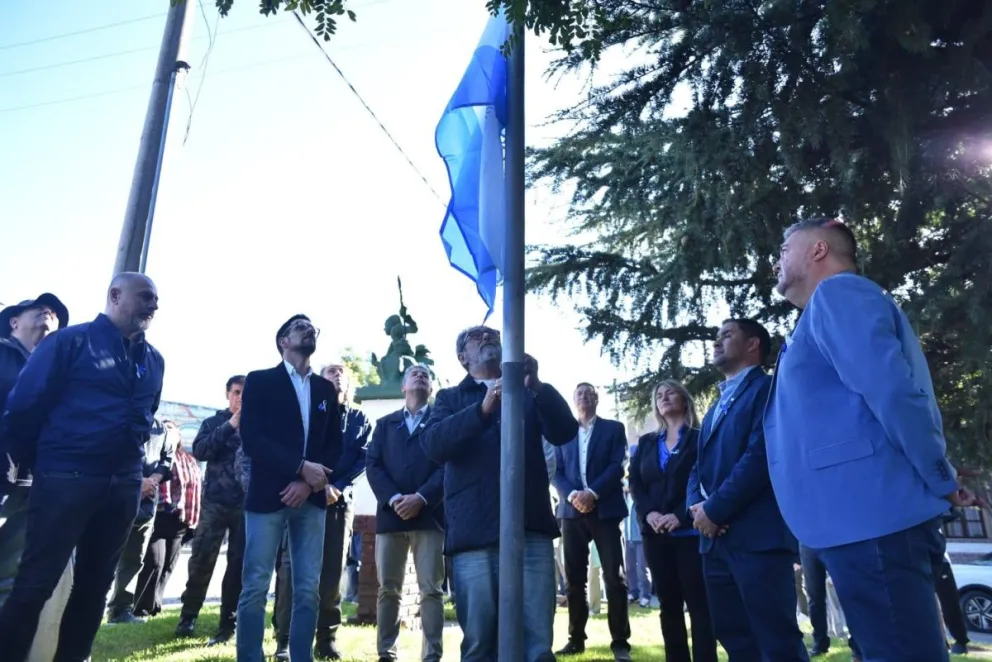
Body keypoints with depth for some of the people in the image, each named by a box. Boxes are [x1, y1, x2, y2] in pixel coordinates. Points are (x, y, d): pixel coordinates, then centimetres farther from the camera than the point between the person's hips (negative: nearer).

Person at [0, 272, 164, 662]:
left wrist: (130, 459, 13)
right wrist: (34, 464, 1)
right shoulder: (71, 340, -6)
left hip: (124, 485, 6)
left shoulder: (154, 361, 11)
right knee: (36, 582, 1)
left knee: (95, 583, 14)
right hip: (66, 478, -5)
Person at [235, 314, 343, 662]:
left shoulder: (326, 389, 15)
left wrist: (308, 482, -7)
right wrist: (301, 467, -15)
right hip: (268, 496, -3)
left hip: (311, 498, 4)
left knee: (307, 590, 4)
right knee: (255, 588, -2)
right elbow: (251, 440, -8)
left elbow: (335, 445, 9)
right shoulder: (259, 381, 3)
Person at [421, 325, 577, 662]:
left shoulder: (529, 393, 19)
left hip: (530, 529, 1)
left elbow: (564, 432, 2)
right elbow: (433, 445, -4)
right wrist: (482, 409, -19)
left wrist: (537, 385, -14)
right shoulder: (451, 398, 15)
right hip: (474, 534, 0)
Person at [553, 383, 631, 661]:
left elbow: (617, 467, -4)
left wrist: (592, 493, -16)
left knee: (614, 576, -4)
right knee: (574, 579, 5)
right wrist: (571, 495, -11)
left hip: (605, 510, -2)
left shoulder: (614, 428, 8)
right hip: (572, 511, 2)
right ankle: (576, 638, 16)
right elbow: (557, 472, 8)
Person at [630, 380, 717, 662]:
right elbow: (635, 483, 9)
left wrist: (680, 515, -18)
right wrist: (648, 513, -8)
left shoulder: (700, 439, 3)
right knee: (668, 604, 9)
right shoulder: (646, 443, 16)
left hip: (690, 531, -4)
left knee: (698, 603, -3)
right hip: (655, 534, 4)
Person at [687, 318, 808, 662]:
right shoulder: (717, 407, 24)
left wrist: (714, 509, -14)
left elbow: (759, 456, -16)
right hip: (716, 538, 8)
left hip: (758, 536, -8)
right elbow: (700, 466, 18)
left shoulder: (768, 389, -2)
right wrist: (697, 506, -2)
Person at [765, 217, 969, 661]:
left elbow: (890, 387, -20)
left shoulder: (837, 293, -6)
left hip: (868, 516, -10)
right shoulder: (834, 303, 24)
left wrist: (941, 480, -11)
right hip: (869, 517, 10)